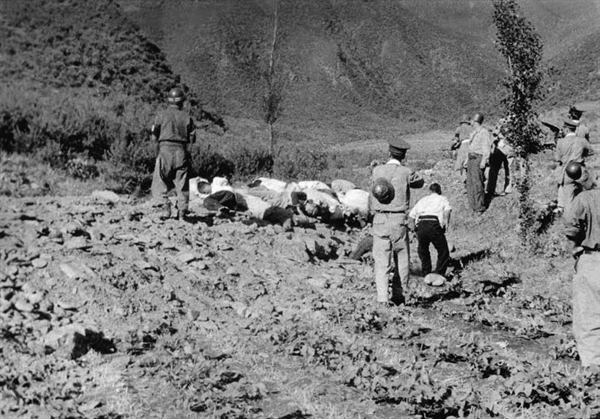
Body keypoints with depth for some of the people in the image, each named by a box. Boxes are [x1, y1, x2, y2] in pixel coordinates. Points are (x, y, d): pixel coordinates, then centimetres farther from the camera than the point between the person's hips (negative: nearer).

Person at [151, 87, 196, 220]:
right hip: (181, 152, 2)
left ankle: (165, 206, -14)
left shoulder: (161, 115, 0)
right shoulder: (187, 117, 4)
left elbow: (154, 137, 2)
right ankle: (182, 213, 8)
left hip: (165, 151, -2)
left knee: (159, 184, 6)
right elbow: (192, 139, 5)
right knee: (182, 185, 10)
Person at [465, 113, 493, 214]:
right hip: (471, 159, 9)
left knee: (477, 184, -12)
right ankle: (473, 206, 14)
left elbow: (487, 148, -15)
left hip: (478, 158, -9)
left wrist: (483, 161, -20)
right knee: (470, 183, 8)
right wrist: (467, 159, 21)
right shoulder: (474, 133, 18)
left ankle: (480, 208, -7)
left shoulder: (484, 132, -11)